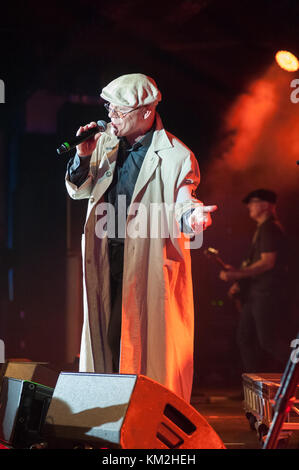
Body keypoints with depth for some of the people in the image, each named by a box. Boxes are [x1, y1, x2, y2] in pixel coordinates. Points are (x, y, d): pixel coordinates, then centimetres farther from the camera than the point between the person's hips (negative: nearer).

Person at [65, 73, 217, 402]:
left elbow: (183, 202, -11)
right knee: (105, 336, 9)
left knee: (150, 343, -3)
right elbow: (78, 190, 16)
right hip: (106, 260, 5)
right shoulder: (105, 143, 12)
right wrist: (83, 156, -2)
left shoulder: (175, 156, -6)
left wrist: (192, 216, -35)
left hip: (152, 262, -5)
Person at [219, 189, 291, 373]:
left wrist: (237, 274, -19)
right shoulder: (262, 228, 21)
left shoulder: (270, 228, -12)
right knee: (245, 337, 9)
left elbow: (267, 263, -20)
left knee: (268, 341, -12)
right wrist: (240, 283, 18)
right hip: (255, 293, 11)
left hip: (268, 294, -11)